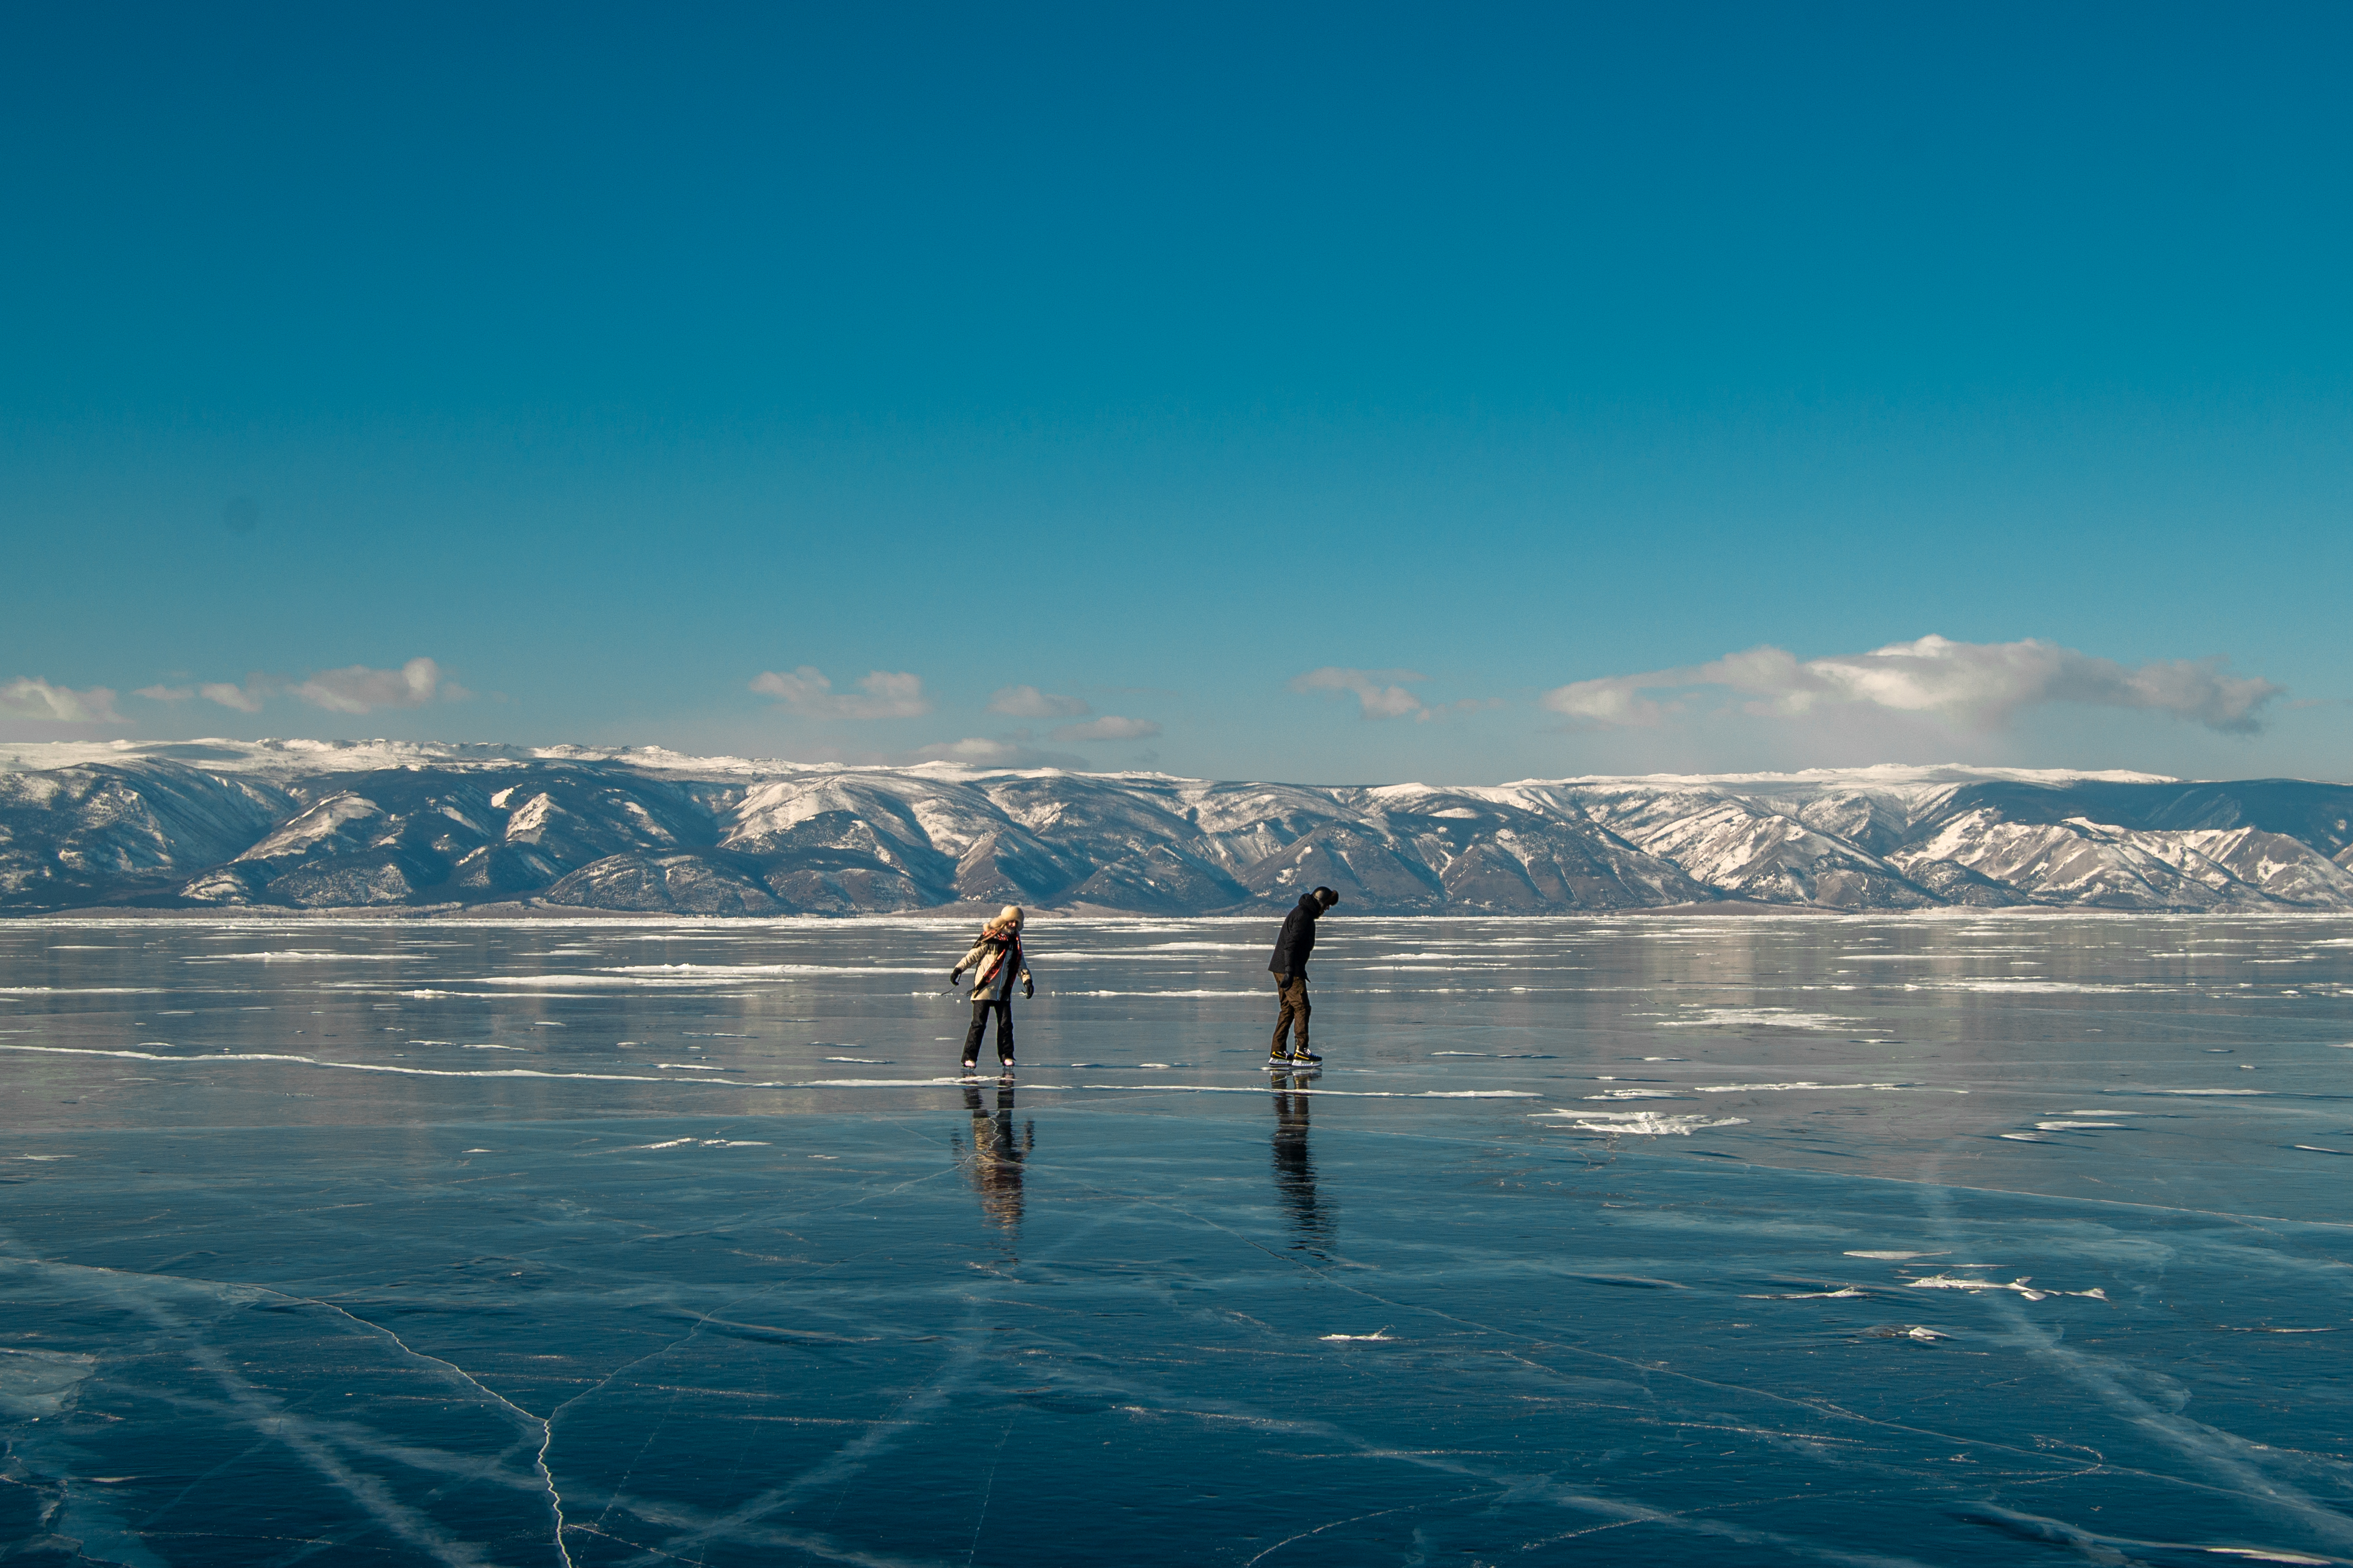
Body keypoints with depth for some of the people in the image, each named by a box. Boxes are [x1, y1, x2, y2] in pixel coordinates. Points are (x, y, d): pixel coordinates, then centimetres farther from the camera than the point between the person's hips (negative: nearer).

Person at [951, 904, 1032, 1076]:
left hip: (1004, 992, 5)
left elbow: (1021, 964, 13)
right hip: (985, 989, -5)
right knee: (979, 1024, -8)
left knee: (1006, 1025, 2)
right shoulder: (990, 939, -6)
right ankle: (970, 1060, -4)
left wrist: (1027, 981, 0)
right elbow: (973, 955, -6)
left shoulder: (1015, 942, 11)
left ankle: (1007, 1059, 12)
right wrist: (958, 969, -15)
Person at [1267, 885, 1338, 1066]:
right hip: (1289, 970, -10)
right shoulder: (1303, 916, -14)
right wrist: (1290, 972, -29)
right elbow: (1291, 944, -23)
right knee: (1302, 1008, -7)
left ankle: (1277, 1052, 11)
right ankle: (1300, 1052, -7)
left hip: (1282, 969, 10)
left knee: (1287, 1009, 11)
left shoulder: (1301, 913, 19)